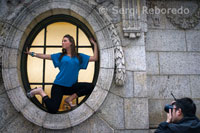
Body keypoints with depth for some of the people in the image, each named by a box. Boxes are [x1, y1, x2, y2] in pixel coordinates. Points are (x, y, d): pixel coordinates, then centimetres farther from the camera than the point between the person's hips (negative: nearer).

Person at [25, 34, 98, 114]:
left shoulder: (79, 56, 10)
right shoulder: (60, 56, 9)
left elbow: (95, 58, 9)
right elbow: (45, 56, 8)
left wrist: (95, 44, 8)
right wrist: (32, 53, 2)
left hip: (71, 86, 3)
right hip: (59, 85, -2)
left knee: (90, 87, -21)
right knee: (52, 109, -20)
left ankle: (69, 99, -7)